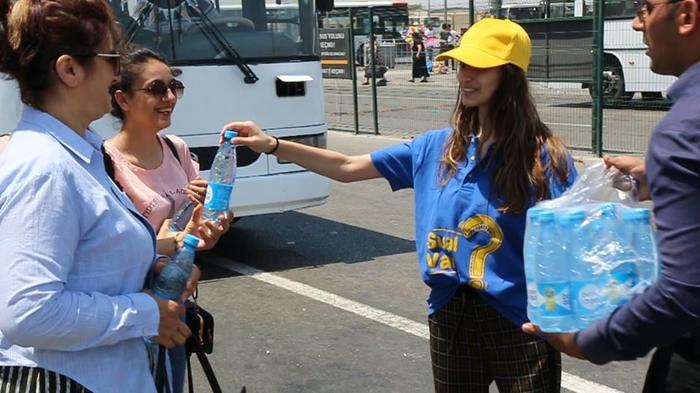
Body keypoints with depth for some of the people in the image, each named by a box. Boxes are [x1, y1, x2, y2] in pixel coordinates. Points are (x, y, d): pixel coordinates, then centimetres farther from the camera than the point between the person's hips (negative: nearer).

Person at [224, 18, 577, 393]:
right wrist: (272, 145, -2)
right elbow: (348, 168, 7)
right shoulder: (437, 148, 4)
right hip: (450, 317, 5)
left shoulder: (543, 155, -11)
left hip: (518, 322, -4)